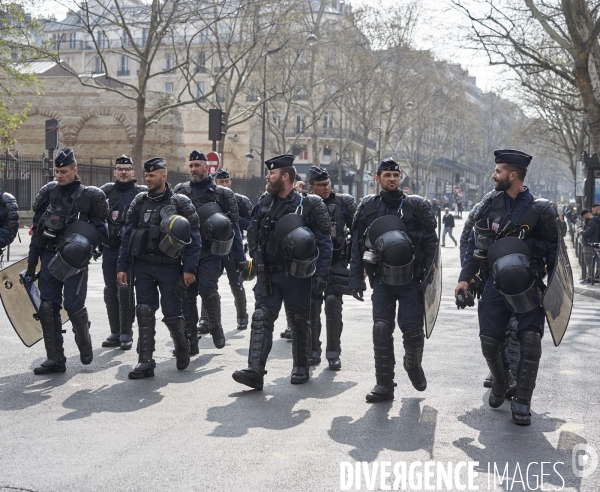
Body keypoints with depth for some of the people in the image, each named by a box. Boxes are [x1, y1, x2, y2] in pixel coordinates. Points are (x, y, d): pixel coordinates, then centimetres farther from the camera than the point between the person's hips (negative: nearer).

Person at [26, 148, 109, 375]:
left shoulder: (89, 196, -3)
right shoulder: (49, 193, 7)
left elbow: (101, 230, -4)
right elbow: (36, 230, 10)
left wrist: (85, 244, -23)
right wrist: (31, 263, 9)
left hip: (75, 261, -4)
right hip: (49, 257, 4)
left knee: (74, 306, -5)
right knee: (47, 307, 2)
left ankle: (85, 346, 23)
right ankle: (55, 359, 11)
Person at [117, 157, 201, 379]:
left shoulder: (180, 203, -2)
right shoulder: (140, 201, 9)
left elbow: (193, 237, -4)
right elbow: (127, 235, 10)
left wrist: (189, 269, -10)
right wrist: (122, 267, 5)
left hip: (169, 267, -3)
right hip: (142, 266, 3)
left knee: (171, 313, 1)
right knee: (144, 313, 0)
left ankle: (182, 347, 29)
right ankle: (145, 361, 5)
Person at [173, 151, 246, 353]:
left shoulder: (222, 193, 3)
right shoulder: (180, 191, 9)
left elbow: (233, 227, 4)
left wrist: (240, 257, 1)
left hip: (210, 251, -3)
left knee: (207, 288, -19)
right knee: (187, 296, 3)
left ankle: (215, 327, 8)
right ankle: (190, 342, 12)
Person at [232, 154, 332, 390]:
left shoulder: (308, 206, -7)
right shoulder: (264, 203, 7)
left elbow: (324, 242, -6)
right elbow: (253, 235, 17)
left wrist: (321, 275, -11)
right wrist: (257, 260, 6)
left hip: (296, 275, -3)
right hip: (268, 273, 3)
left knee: (299, 321, 9)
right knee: (261, 317, -8)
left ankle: (301, 368, 26)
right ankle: (255, 372, -12)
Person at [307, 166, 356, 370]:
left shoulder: (344, 202, 1)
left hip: (336, 261, -2)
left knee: (333, 302, -11)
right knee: (311, 305, 3)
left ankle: (333, 353, -3)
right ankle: (313, 351, 16)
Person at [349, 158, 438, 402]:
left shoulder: (416, 205, 0)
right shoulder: (368, 206, 5)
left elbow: (431, 241, 1)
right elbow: (357, 244, 7)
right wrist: (356, 279, 2)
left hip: (411, 279, -1)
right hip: (381, 279, 1)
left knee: (413, 329, -7)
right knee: (381, 329, -5)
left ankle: (413, 364, 26)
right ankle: (384, 385, 6)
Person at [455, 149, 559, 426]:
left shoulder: (539, 210, -6)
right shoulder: (489, 204, 1)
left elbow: (553, 249, 3)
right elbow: (469, 240, 6)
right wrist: (465, 277, -1)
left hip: (527, 285, -3)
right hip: (494, 282, 3)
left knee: (531, 340, -13)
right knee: (489, 343, 2)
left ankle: (522, 401, 1)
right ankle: (501, 383, 31)